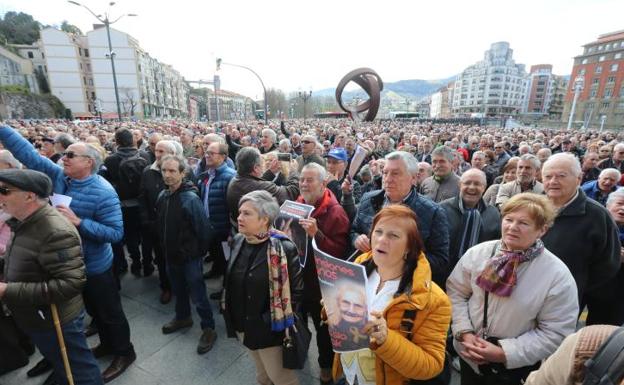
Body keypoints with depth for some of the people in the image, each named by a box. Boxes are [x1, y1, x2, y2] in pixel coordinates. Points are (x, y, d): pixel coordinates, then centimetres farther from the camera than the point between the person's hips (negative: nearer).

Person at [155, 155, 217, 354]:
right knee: (178, 289, 25)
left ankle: (208, 328, 23)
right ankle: (183, 317, 47)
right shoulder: (162, 196, -1)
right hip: (171, 254, 7)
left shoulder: (191, 198, -22)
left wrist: (200, 252, -10)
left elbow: (203, 228, -18)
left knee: (197, 294, 5)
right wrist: (164, 247, 12)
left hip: (189, 256, -7)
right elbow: (160, 225, 12)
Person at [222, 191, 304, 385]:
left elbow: (297, 290, -18)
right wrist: (230, 313, 9)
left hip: (268, 329, -6)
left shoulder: (283, 248, -24)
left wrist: (278, 319, -12)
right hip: (242, 325, 6)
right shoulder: (238, 241, -4)